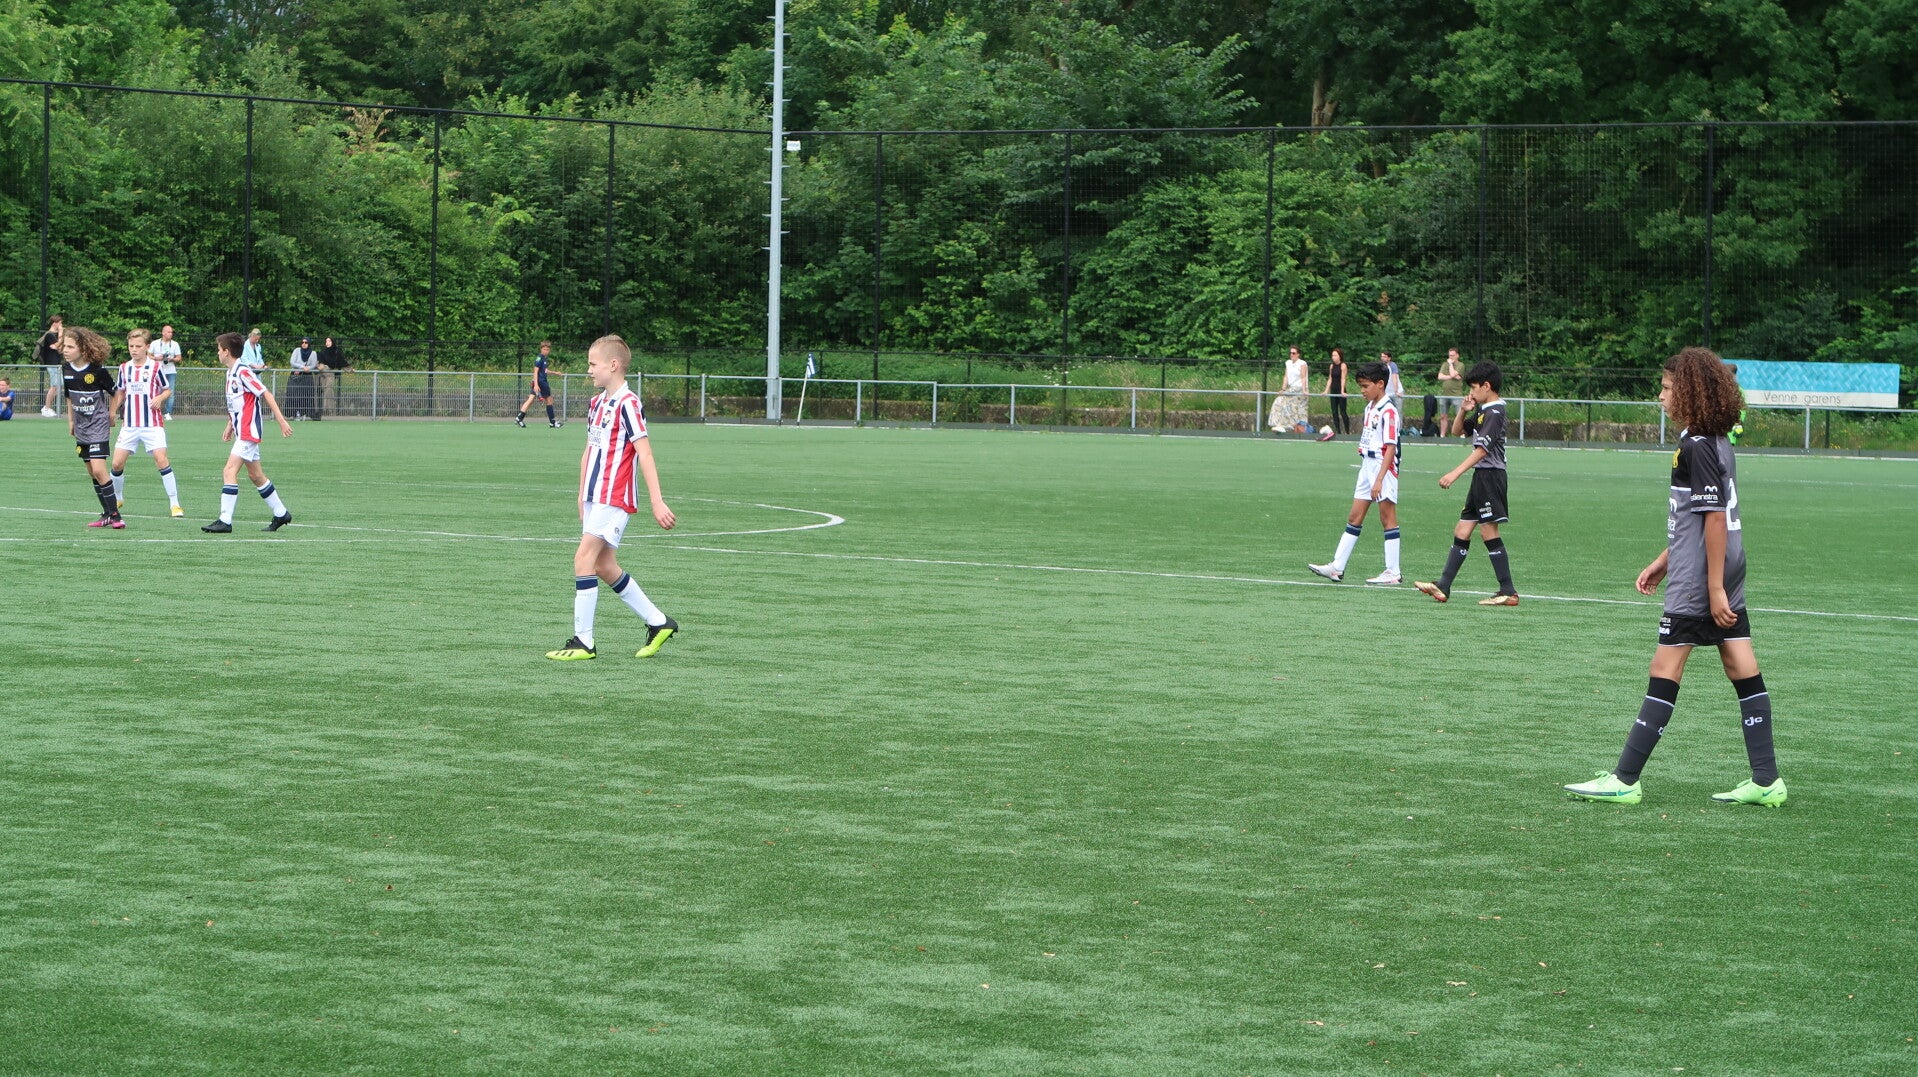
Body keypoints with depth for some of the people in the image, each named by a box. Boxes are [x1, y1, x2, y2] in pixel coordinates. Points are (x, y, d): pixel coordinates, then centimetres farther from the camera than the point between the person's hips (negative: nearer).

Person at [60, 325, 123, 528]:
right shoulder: (66, 368, 1)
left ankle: (115, 515, -11)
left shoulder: (98, 370, -17)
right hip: (81, 428, 7)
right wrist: (70, 421, 18)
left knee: (99, 470, -16)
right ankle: (107, 515, 17)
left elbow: (114, 393, -3)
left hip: (98, 426, -7)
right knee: (91, 473, 9)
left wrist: (111, 415, 4)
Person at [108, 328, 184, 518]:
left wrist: (160, 398, -17)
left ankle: (175, 504, -10)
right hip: (129, 424, 4)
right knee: (117, 463, -1)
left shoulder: (155, 367, -3)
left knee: (161, 460, -16)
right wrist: (113, 413, 13)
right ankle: (118, 498, 24)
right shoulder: (124, 368, 8)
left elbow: (168, 390, 4)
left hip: (152, 423, -4)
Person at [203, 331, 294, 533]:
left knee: (229, 472, -15)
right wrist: (230, 425, 22)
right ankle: (281, 513, 26)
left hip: (248, 432, -10)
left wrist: (281, 420, -20)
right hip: (242, 431, 10)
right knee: (255, 475, 16)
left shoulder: (243, 372, -16)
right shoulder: (230, 373, 12)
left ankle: (225, 521, -17)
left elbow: (266, 394, -17)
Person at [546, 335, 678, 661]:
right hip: (594, 497, 9)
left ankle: (583, 642, -11)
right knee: (605, 567, 10)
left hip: (615, 499, -9)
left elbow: (644, 454, -17)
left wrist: (657, 502, -20)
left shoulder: (628, 404, -13)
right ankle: (658, 622, 23)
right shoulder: (596, 404, 15)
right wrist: (582, 497, 22)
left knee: (583, 559, -14)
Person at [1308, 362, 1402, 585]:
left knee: (1388, 517, -4)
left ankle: (1393, 573, 0)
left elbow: (1390, 448, -19)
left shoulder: (1388, 411, -15)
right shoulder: (1370, 408, 13)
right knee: (1355, 517, 8)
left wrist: (1379, 479, -23)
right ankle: (1337, 568, 10)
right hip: (1367, 466, 9)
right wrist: (1363, 447, 8)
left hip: (1385, 468, -9)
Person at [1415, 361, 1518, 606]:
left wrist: (1456, 473, -29)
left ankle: (1508, 592, -5)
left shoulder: (1494, 413, -15)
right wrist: (1463, 411, 7)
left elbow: (1482, 449, -23)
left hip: (1490, 475, -10)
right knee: (1462, 531, 8)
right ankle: (1443, 586, 8)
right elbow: (1456, 431, 26)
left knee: (1488, 532, -8)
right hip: (1481, 477, 10)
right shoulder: (1482, 410, 15)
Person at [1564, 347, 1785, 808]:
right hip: (1725, 578, 10)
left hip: (1699, 582, -10)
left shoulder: (1696, 448, -16)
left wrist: (1714, 588, -21)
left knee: (1665, 672, -6)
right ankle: (1766, 781, 9)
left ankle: (1624, 780, -3)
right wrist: (1663, 561, 27)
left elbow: (1715, 518, -21)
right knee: (1743, 671, 8)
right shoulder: (1715, 442, 14)